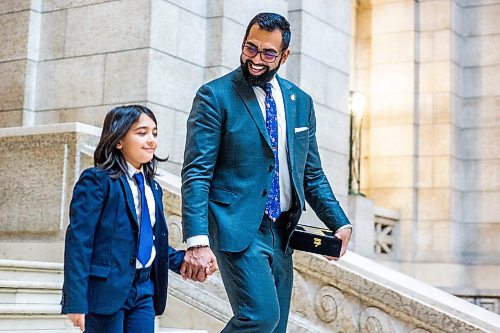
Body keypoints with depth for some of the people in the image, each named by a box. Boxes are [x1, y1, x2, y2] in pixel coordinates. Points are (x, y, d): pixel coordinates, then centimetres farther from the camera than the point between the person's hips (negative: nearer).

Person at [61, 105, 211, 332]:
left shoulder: (152, 188, 15)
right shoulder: (97, 181, -7)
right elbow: (78, 240, -13)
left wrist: (182, 261, 5)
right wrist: (76, 301, -19)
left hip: (144, 289, 7)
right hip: (106, 288, -7)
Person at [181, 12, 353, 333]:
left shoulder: (301, 101, 12)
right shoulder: (215, 96, -5)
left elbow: (312, 174, 18)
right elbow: (196, 173, -11)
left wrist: (339, 222, 6)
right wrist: (197, 241, -21)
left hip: (281, 231, 6)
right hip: (237, 227, -6)